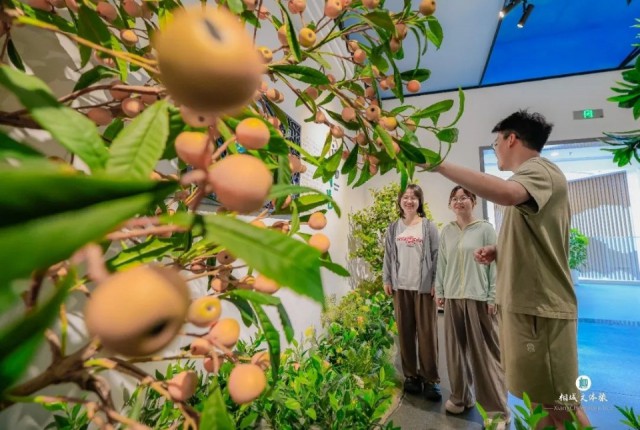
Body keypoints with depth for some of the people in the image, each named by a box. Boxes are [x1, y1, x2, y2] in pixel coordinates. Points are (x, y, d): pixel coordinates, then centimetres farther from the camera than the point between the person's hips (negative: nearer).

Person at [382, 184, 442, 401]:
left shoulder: (428, 226, 0)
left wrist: (436, 283, -7)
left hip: (424, 286, -2)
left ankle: (430, 379, 17)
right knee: (405, 333, 9)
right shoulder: (393, 228, 7)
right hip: (401, 286, 3)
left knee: (427, 333, 3)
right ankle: (410, 375, 23)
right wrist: (387, 279, 4)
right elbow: (388, 255, 8)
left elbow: (436, 255, -2)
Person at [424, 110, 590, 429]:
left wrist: (439, 165, -31)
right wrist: (499, 250, 7)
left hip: (539, 306, -10)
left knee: (558, 404, 4)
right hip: (524, 303, 10)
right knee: (540, 398, 20)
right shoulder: (532, 176, 20)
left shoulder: (539, 170, -11)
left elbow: (506, 193, -37)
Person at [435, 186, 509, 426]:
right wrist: (440, 291, 8)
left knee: (485, 352, 3)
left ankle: (497, 409, 18)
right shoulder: (446, 231, 8)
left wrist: (492, 297, -7)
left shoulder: (485, 229, -2)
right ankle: (460, 397, 29)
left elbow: (494, 264, -4)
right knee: (456, 350, 12)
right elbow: (442, 263, 10)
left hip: (479, 298, -3)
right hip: (453, 298, 4)